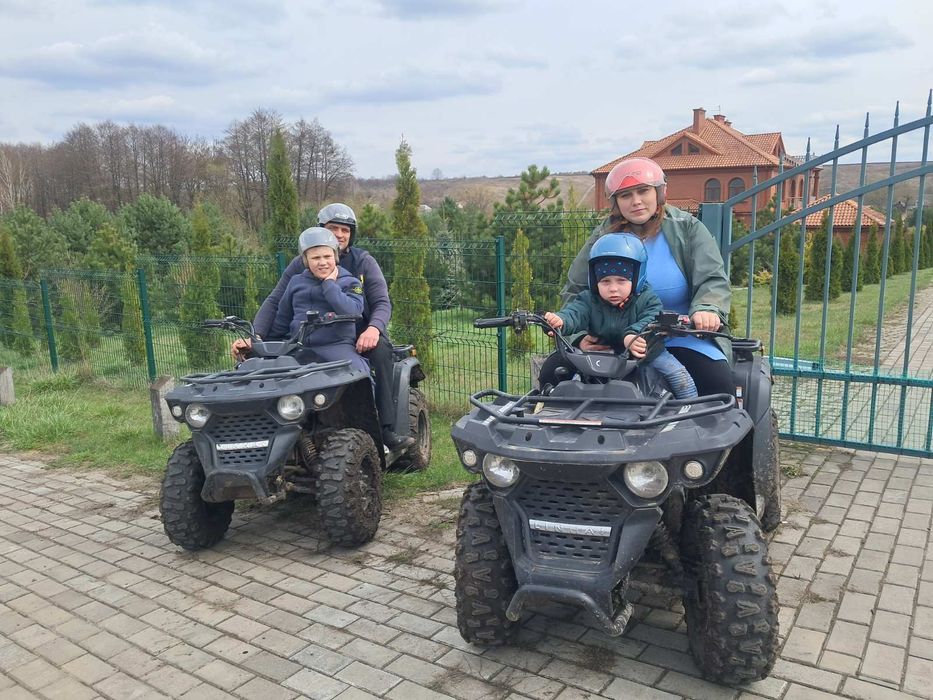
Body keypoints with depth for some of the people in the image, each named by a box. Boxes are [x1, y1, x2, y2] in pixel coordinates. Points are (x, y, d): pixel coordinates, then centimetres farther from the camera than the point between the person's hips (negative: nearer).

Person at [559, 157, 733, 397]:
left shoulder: (687, 228, 1)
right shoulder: (604, 238, 5)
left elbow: (713, 280, -8)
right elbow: (574, 291, 9)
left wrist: (706, 309, -32)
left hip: (682, 337, -2)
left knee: (719, 385, -26)